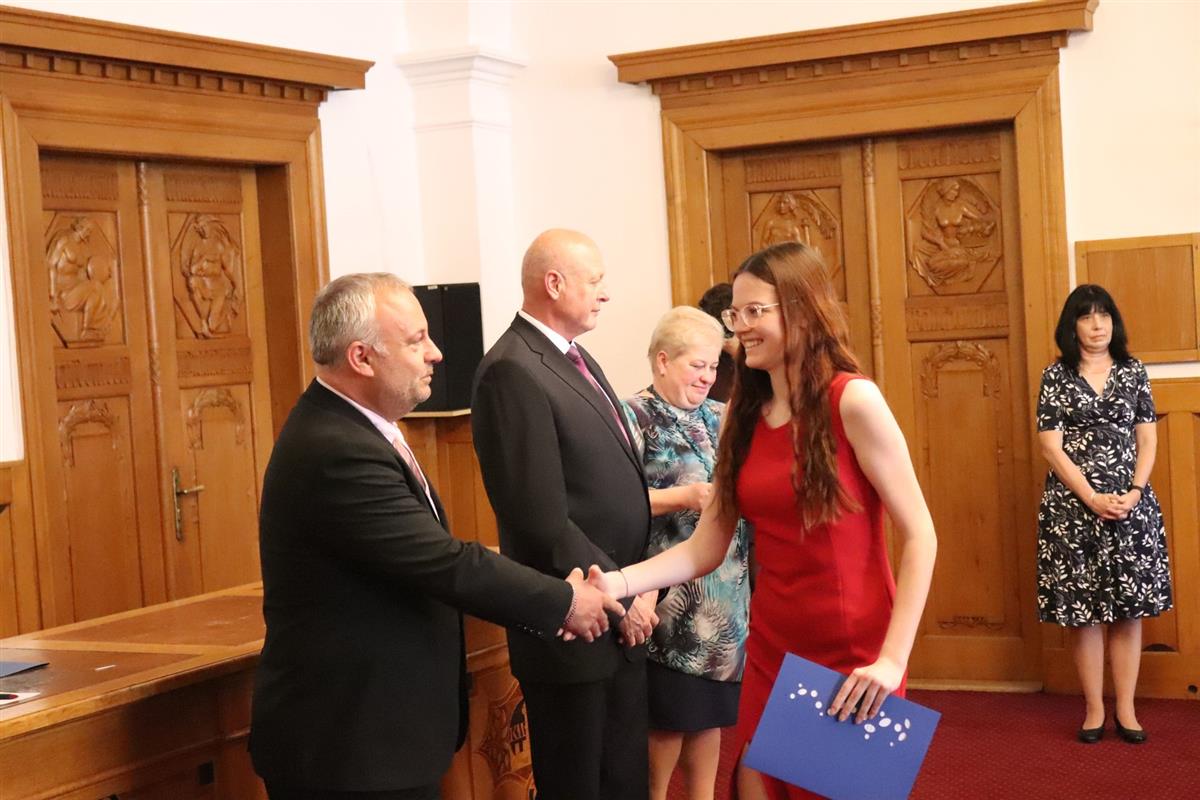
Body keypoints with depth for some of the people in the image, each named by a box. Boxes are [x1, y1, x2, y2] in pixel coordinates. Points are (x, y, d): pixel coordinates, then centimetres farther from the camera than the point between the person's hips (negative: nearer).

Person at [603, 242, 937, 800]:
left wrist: (893, 658, -19)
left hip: (852, 658, -5)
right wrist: (618, 582, -12)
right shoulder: (744, 414, 5)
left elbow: (918, 535, -13)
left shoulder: (852, 401, -12)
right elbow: (705, 549, 3)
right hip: (770, 651, 5)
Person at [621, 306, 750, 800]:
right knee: (670, 711, 1)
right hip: (672, 596, -6)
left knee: (711, 706, 13)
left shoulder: (720, 417, 13)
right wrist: (686, 496, -23)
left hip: (726, 592, 7)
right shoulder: (635, 417, -8)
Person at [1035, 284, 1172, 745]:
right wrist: (1093, 499, -14)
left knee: (1129, 607, 3)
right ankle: (1094, 709, 9)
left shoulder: (1133, 372, 7)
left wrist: (1134, 492, -11)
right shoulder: (1056, 377, 1)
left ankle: (1126, 708, 11)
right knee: (1083, 608, 0)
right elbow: (1051, 448, -5)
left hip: (1130, 503, 2)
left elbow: (1147, 440, 5)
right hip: (1073, 505, -1)